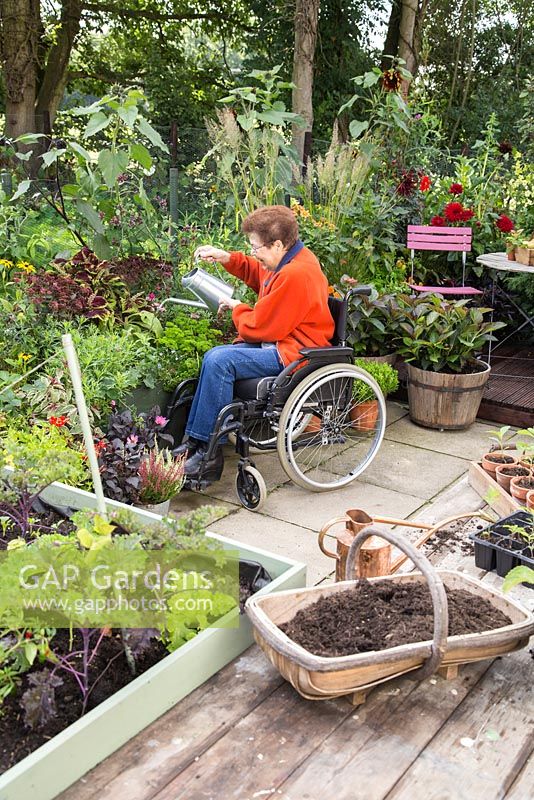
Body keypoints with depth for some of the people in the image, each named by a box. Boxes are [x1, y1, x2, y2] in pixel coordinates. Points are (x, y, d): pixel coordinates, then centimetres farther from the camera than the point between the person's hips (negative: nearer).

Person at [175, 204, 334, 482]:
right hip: (281, 342, 11)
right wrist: (226, 258, 14)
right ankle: (195, 439, 4)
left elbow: (258, 328, -20)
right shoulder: (291, 259, 9)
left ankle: (209, 452, -16)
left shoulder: (295, 275, -23)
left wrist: (236, 307, 1)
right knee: (214, 356, 3)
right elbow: (256, 272, 30)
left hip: (292, 352, -11)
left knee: (219, 361, -22)